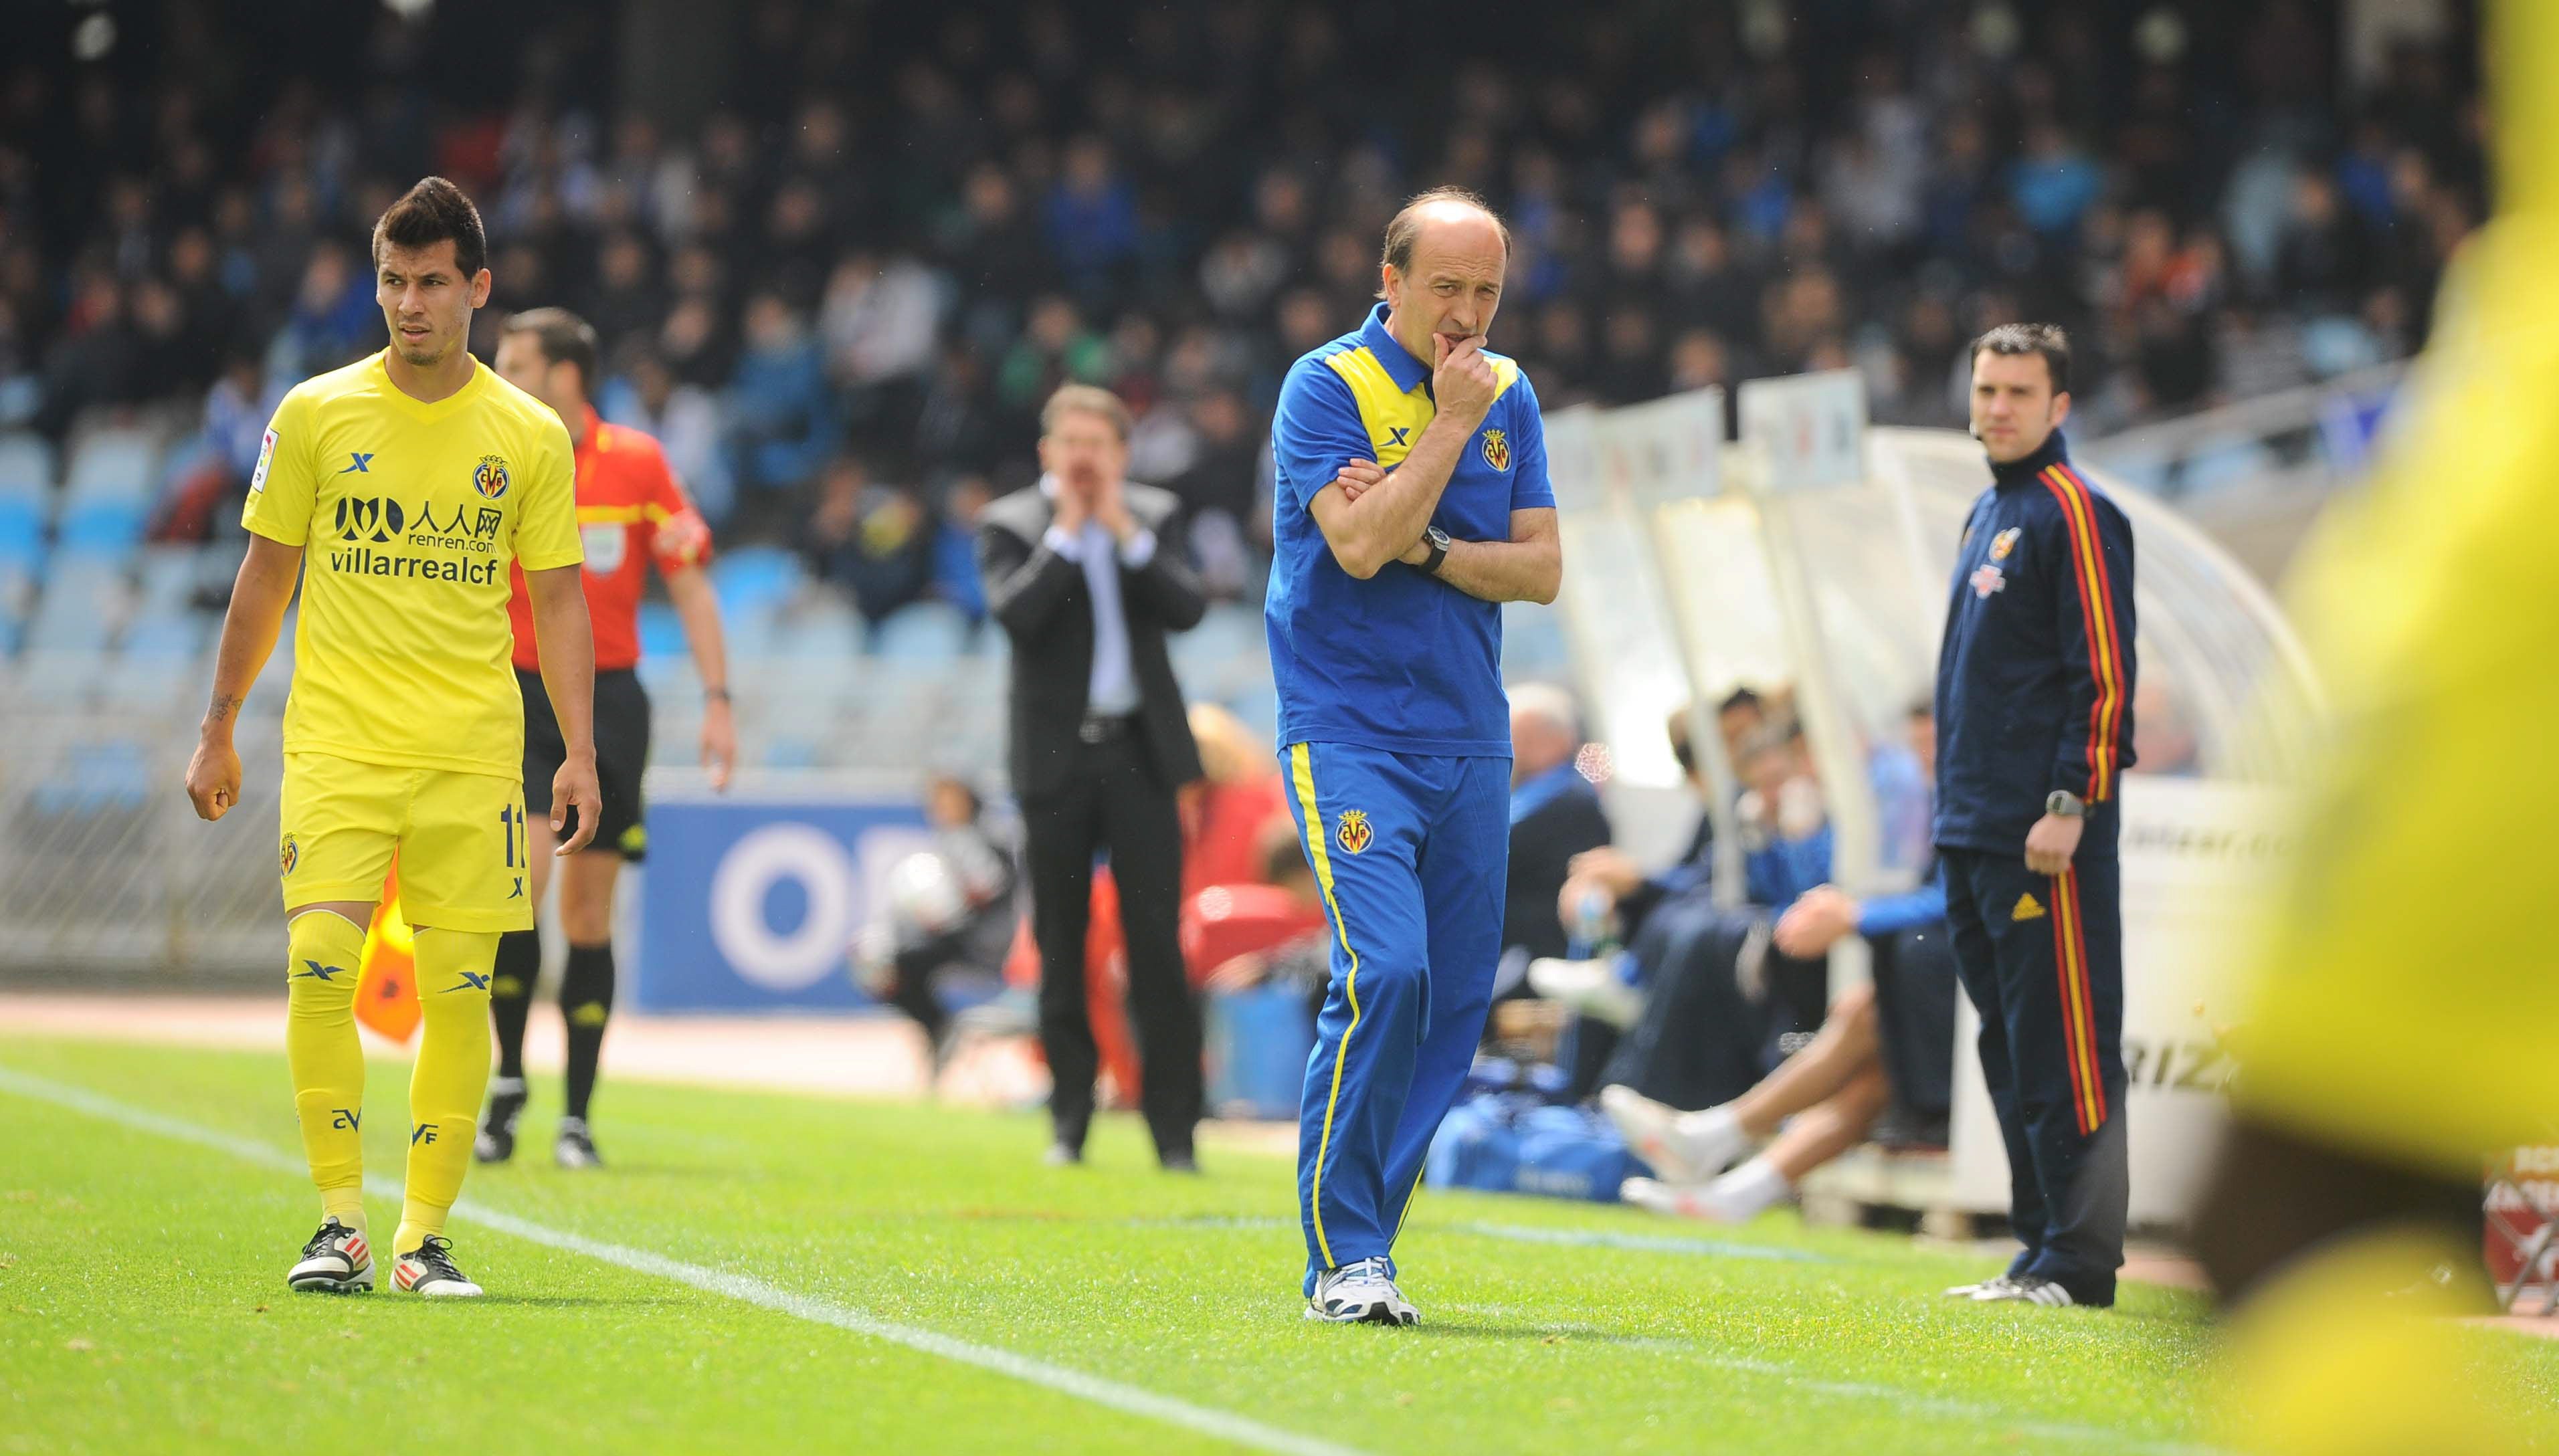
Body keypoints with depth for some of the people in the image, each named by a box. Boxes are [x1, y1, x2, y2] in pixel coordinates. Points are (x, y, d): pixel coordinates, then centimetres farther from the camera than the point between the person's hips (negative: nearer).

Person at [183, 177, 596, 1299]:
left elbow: (557, 596, 8)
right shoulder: (315, 415, 3)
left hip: (473, 756, 1)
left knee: (458, 988, -2)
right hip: (336, 743, -1)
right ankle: (340, 1222, -5)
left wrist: (580, 753, 0)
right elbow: (266, 576, 11)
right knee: (319, 965, -14)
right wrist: (218, 730, 11)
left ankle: (425, 1234, 8)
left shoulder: (531, 437, 4)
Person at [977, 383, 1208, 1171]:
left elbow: (1188, 608, -5)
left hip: (1140, 751, 1)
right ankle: (1070, 1120, 14)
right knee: (1060, 947, 5)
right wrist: (1068, 530, -13)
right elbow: (1014, 611, -16)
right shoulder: (1011, 526, 1)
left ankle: (1173, 1128, -1)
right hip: (1057, 756, -1)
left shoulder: (1150, 516, 8)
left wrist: (1126, 533, -10)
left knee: (1157, 945, -4)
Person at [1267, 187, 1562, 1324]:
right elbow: (1359, 547, -18)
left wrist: (1425, 549, -10)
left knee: (1456, 998, 3)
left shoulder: (1507, 395, 11)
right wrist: (1451, 423, -15)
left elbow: (1542, 568, 6)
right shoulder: (1327, 386, -6)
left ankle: (1365, 1239, 13)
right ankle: (1342, 1260, -13)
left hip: (1470, 740, 6)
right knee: (1384, 975, -19)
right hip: (1350, 736, -6)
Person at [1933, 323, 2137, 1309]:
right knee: (2010, 1049, 12)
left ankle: (2079, 1260, -6)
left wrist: (2069, 805, -19)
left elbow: (2104, 675, -14)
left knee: (2060, 1043, -8)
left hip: (2043, 838, -9)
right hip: (1971, 834, 9)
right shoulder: (1986, 515, 19)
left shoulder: (2074, 514, -8)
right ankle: (2040, 1247, 17)